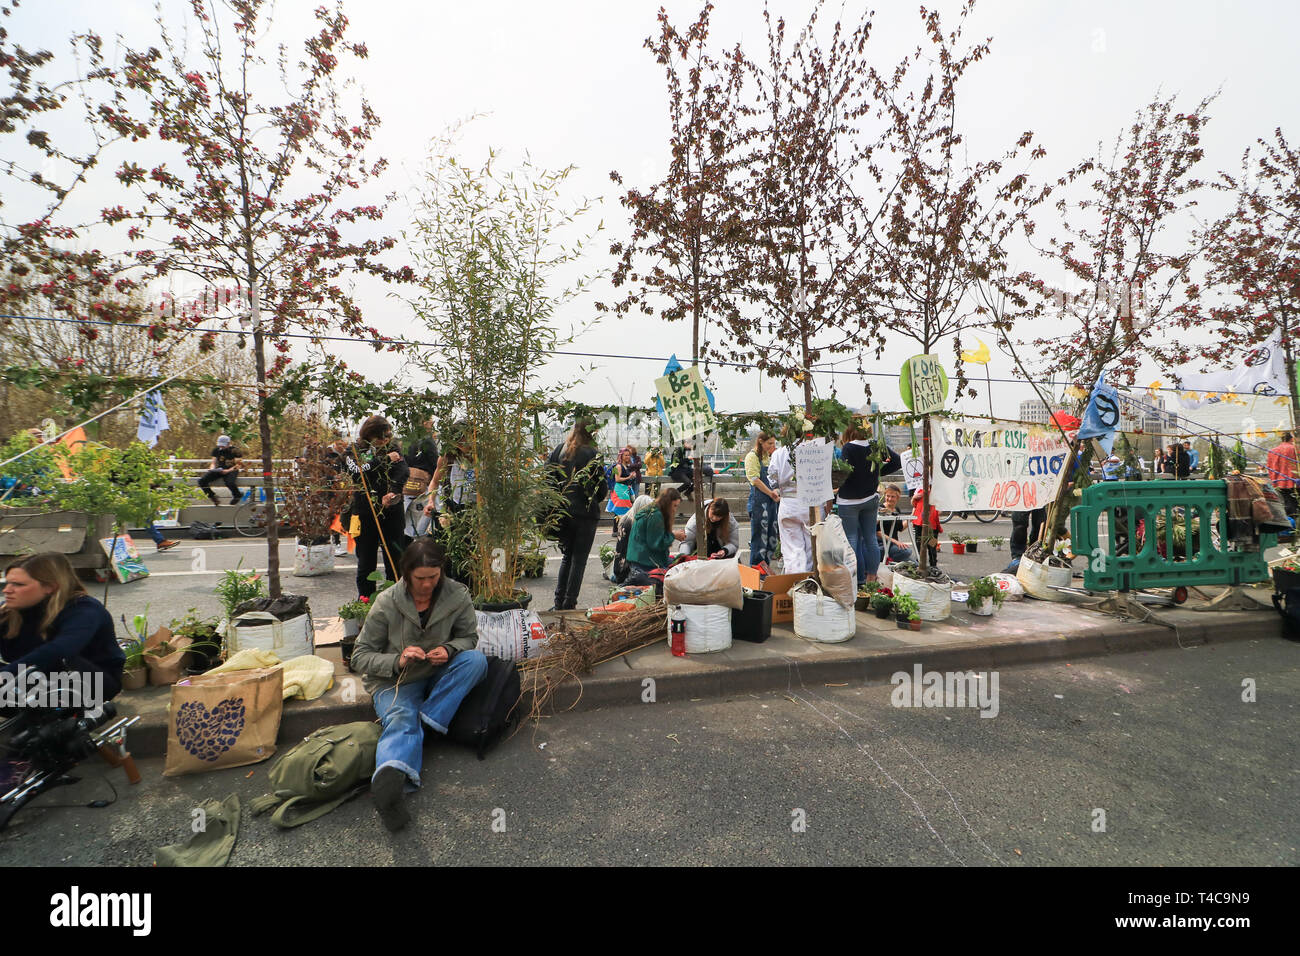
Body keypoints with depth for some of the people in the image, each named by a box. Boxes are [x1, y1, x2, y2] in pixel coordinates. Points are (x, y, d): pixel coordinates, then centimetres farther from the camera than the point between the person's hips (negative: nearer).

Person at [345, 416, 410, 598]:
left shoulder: (393, 450, 7)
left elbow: (403, 471, -12)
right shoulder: (354, 452, 4)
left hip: (391, 512, 1)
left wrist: (393, 491, -28)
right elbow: (358, 471, -16)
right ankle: (365, 599, 21)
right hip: (365, 514, -1)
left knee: (395, 558, 4)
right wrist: (384, 459, -15)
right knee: (366, 561, 8)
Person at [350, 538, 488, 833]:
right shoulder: (386, 603, -14)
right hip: (394, 681, -2)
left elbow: (469, 636, 3)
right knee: (402, 719, -34)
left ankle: (427, 720, -24)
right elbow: (360, 657, -8)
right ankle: (390, 778, -61)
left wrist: (449, 649, -20)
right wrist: (397, 661, -27)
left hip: (437, 676, 3)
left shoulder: (457, 596, -11)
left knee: (476, 659, -25)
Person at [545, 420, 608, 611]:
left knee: (567, 556, 18)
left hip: (562, 512, 5)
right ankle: (569, 604, 6)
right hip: (585, 513, -4)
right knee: (579, 559, 5)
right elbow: (602, 487, -6)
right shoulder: (592, 454, -9)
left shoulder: (559, 450, 4)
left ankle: (559, 602, 15)